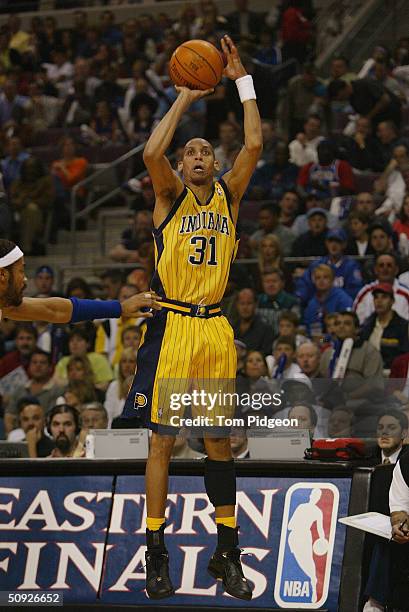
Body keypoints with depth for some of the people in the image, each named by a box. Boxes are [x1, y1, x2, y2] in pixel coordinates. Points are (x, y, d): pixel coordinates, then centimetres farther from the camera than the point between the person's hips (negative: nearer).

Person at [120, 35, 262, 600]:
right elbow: (152, 152, -16)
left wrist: (242, 81, -1)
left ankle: (227, 552, 13)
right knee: (163, 438, -2)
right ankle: (156, 552, 4)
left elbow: (254, 145, -1)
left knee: (219, 440, 7)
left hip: (216, 330, 3)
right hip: (172, 327, -3)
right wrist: (185, 98, -8)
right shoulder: (171, 195, 3)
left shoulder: (228, 195, 11)